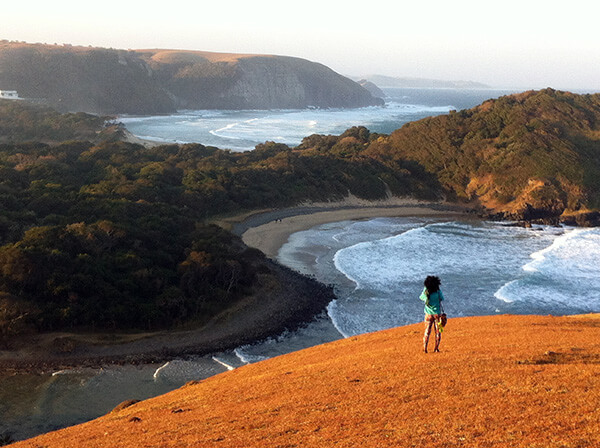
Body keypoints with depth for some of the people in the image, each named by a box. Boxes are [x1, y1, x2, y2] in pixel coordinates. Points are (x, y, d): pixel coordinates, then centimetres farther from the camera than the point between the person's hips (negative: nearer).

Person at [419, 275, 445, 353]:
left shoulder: (426, 291, -11)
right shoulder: (438, 291, -13)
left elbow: (421, 298, 8)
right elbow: (442, 299, 5)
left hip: (429, 314, 1)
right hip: (437, 314, -1)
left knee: (427, 331, 8)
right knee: (438, 331, 9)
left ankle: (425, 348, 0)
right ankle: (436, 348, 8)